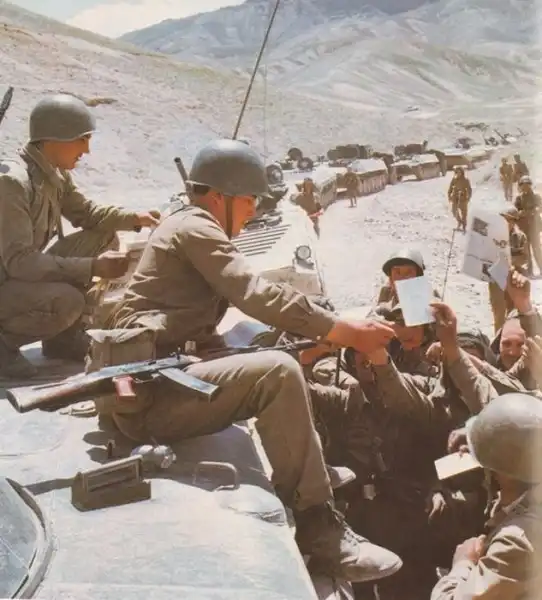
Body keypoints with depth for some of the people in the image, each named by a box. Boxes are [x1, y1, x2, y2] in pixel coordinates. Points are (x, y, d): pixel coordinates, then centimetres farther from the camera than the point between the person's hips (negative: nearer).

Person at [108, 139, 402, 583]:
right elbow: (260, 296, -20)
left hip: (163, 380, 11)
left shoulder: (191, 230, 24)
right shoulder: (195, 227, -7)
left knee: (287, 377, 12)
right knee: (278, 374, -26)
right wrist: (346, 331, -16)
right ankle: (319, 531, -20)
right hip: (151, 393, -11)